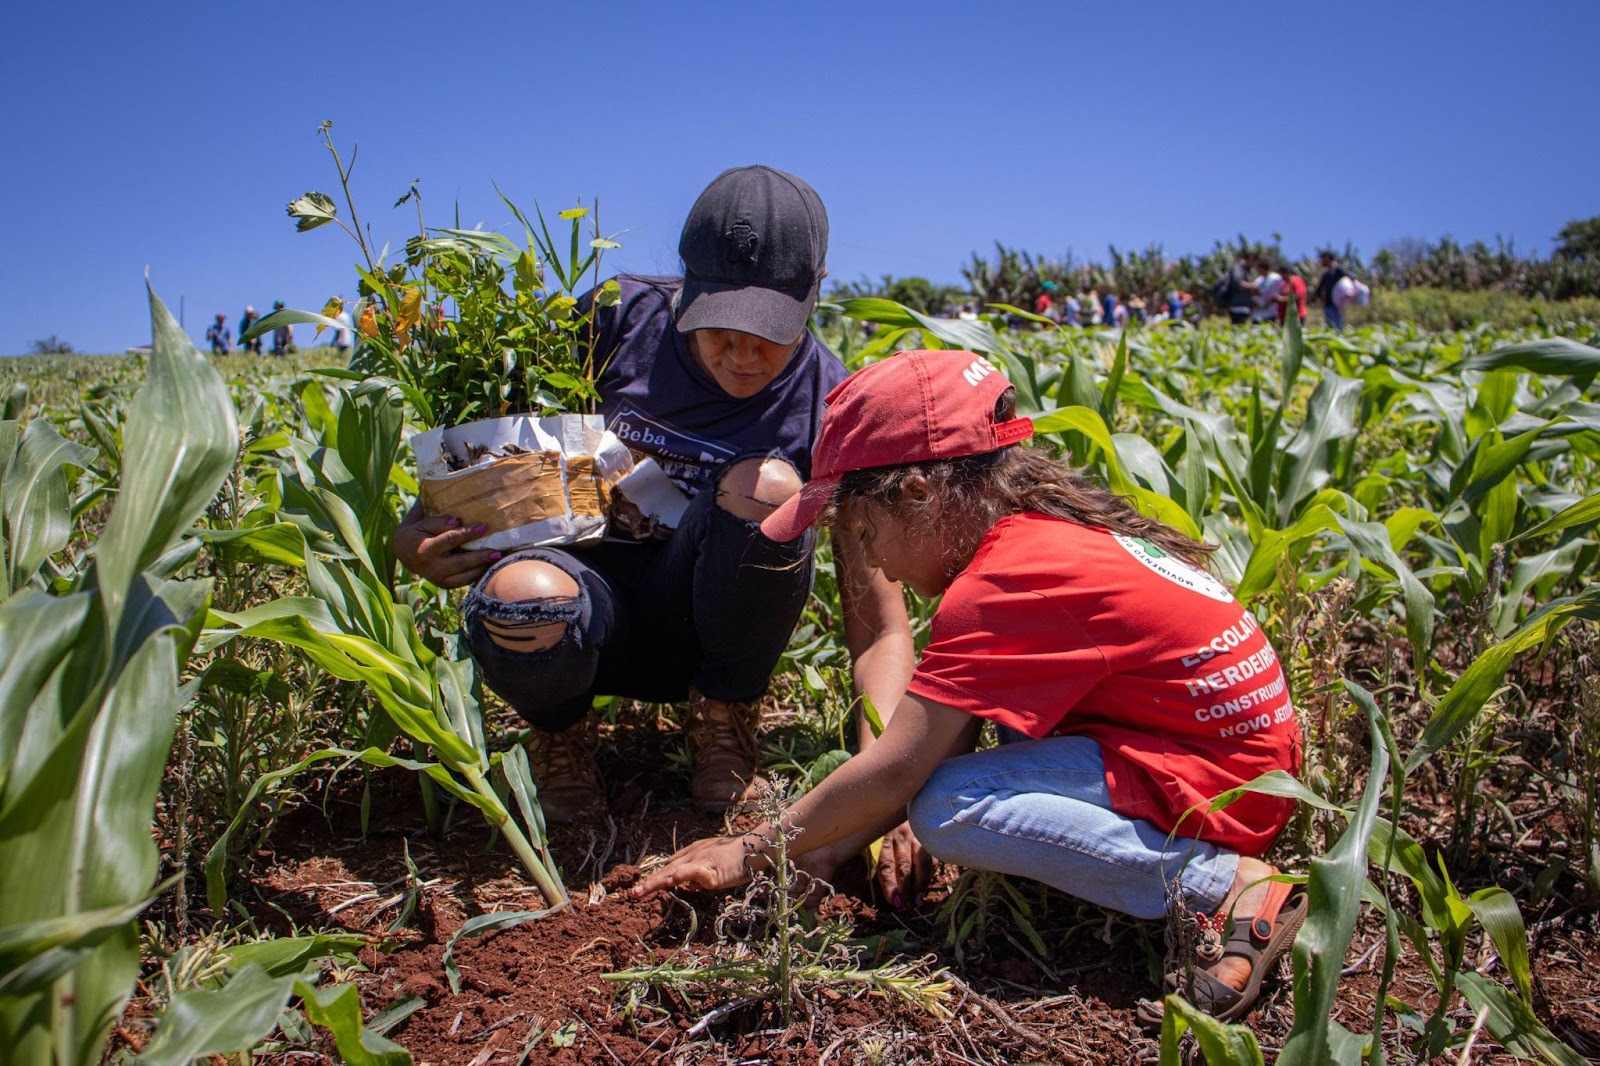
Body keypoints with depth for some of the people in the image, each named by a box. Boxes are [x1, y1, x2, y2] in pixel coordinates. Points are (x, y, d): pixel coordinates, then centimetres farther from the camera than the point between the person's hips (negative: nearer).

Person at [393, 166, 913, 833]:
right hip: (587, 620, 0)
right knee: (523, 594, -37)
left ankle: (724, 722, -3)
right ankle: (561, 730, 2)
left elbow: (880, 629, -16)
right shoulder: (617, 318, -9)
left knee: (769, 485, -30)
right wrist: (414, 535, -15)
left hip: (695, 627, 0)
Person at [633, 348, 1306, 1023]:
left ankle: (1230, 884, -15)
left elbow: (893, 773, -20)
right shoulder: (1043, 525, 7)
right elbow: (946, 741, 9)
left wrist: (751, 853, -8)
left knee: (946, 813, -21)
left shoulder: (998, 587, -22)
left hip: (1223, 786, -10)